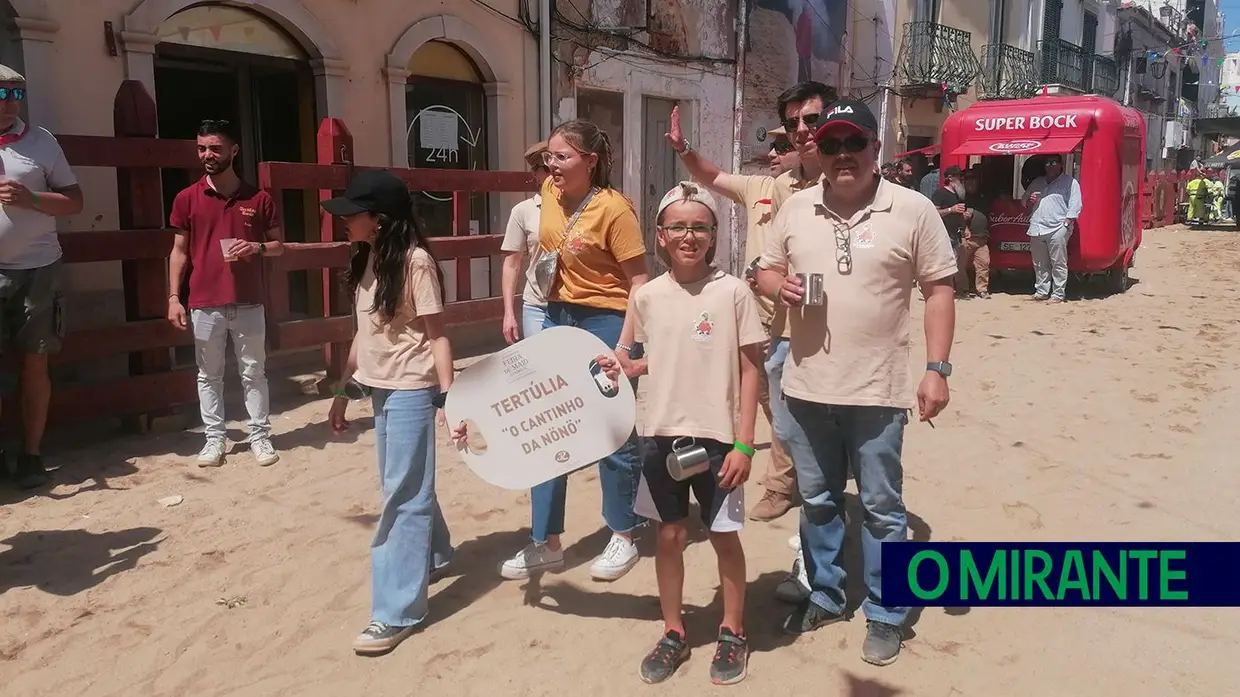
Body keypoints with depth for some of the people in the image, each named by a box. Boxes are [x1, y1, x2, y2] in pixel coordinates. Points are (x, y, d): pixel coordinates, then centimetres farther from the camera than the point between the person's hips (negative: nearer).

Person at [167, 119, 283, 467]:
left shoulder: (259, 199, 1)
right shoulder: (186, 199, 2)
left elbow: (279, 246, 9)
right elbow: (179, 251, 6)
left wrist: (257, 248, -13)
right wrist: (173, 297, -1)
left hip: (249, 303, 0)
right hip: (204, 305, 1)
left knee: (254, 372, 7)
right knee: (209, 375, 8)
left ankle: (260, 436, 17)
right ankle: (214, 438, 19)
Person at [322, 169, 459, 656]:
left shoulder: (415, 261, -15)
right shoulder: (368, 258, 8)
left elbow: (436, 335, -14)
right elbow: (363, 332, 13)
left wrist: (448, 399, -19)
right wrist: (342, 390, 16)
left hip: (411, 391, -8)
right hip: (380, 388, 8)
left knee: (403, 495, -4)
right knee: (406, 485, 21)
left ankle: (397, 611, 2)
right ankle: (433, 555, 44)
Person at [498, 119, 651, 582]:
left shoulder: (613, 209, -17)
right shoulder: (550, 191, 2)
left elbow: (638, 280, -16)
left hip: (604, 320, -7)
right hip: (557, 317, 7)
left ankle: (623, 538, 24)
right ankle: (546, 543, 20)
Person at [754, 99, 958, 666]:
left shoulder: (913, 210, -6)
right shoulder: (796, 208, 4)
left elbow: (939, 291, -4)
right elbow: (766, 270, 13)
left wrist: (937, 369, -10)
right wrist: (779, 286, -11)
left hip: (878, 390, -3)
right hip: (808, 387, 4)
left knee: (882, 508, 8)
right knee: (817, 502, 18)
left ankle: (885, 615, 25)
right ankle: (824, 596, 36)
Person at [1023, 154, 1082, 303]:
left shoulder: (1069, 182, 4)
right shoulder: (1037, 182, 21)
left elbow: (1075, 205, -4)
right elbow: (1025, 200, 29)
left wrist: (1067, 222, -13)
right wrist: (1029, 201, 5)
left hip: (1057, 229, -5)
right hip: (1036, 229, 6)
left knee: (1058, 264, -4)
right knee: (1039, 264, 9)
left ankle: (1058, 294, -1)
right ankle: (1041, 291, 17)